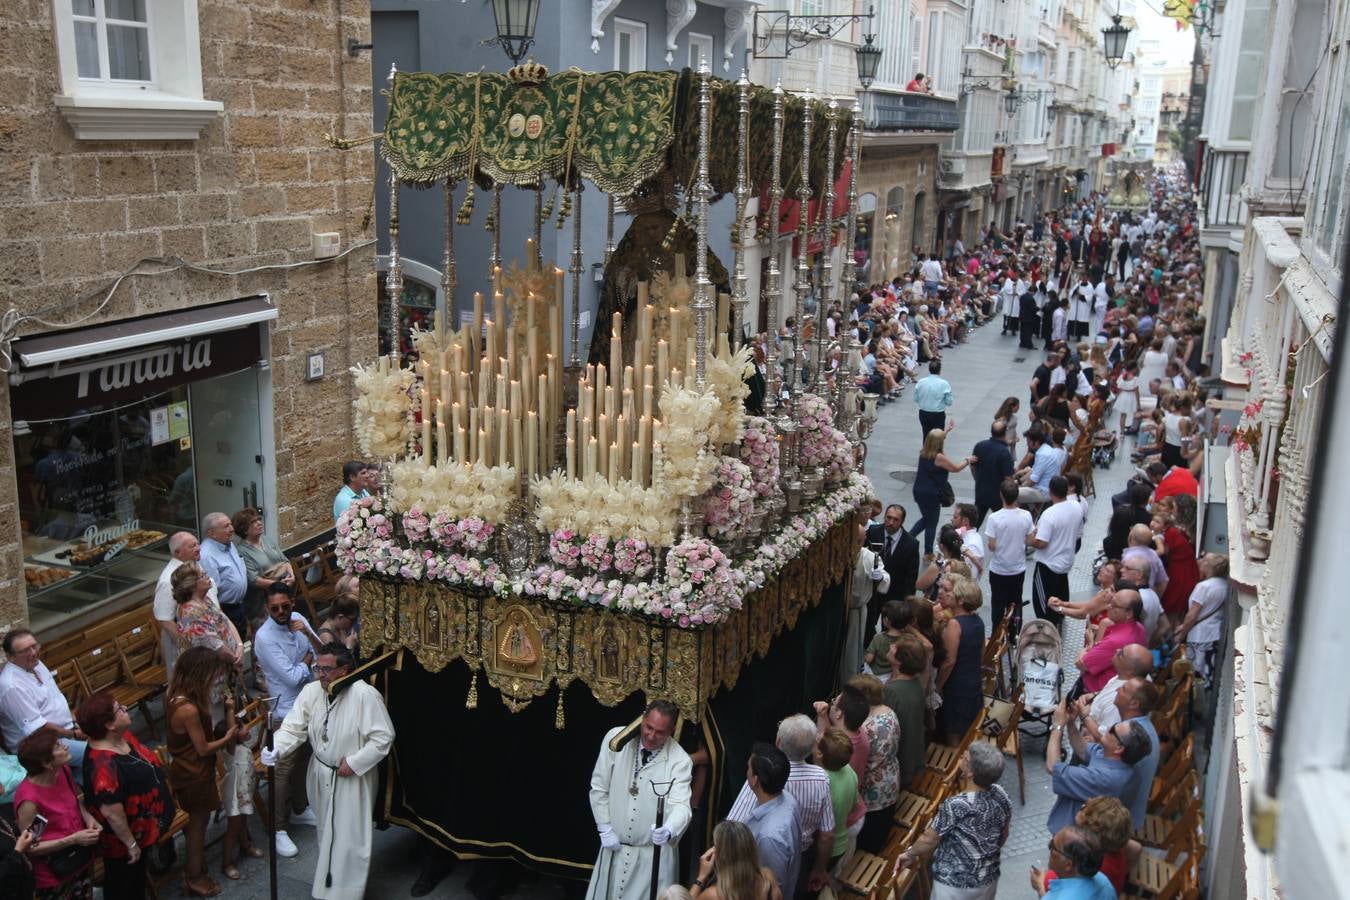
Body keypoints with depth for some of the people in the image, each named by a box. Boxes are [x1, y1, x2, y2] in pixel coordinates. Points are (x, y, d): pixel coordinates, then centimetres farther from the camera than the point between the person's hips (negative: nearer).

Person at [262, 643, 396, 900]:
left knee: (349, 837, 2)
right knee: (327, 832, 24)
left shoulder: (365, 695, -24)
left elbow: (383, 737, -20)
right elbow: (293, 727, -10)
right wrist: (275, 749, -29)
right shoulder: (311, 691, -7)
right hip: (321, 774, 6)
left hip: (354, 778, -6)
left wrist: (355, 763, -22)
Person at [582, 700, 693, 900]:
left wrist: (669, 831, -44)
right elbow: (599, 787, 0)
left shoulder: (680, 760, -14)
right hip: (614, 846, 2)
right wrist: (605, 829, -3)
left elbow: (680, 805, -23)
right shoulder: (616, 738, -9)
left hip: (655, 852, -2)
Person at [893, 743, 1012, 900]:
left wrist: (910, 853, 3)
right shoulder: (1001, 795, -14)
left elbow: (929, 839, -17)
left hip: (955, 884, -5)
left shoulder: (955, 805, -32)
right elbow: (1003, 836, 3)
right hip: (988, 879, 5)